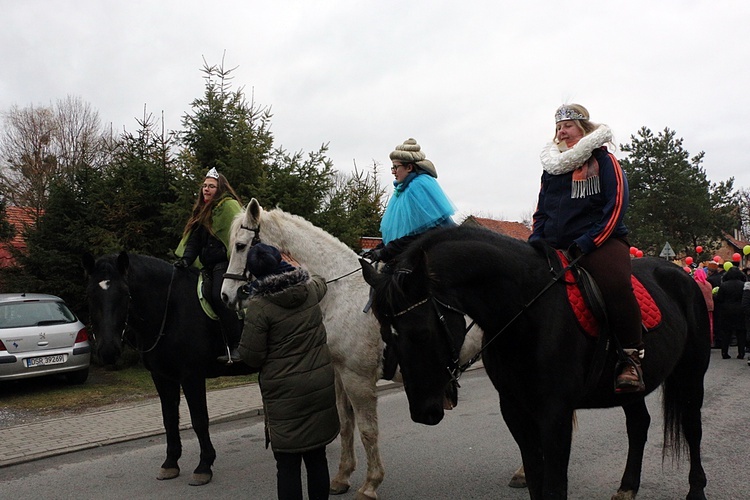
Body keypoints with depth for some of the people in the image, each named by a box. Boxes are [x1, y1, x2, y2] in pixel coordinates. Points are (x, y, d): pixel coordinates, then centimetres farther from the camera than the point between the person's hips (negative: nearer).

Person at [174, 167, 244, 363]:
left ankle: (236, 347, -21)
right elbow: (194, 239, 17)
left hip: (225, 263, -8)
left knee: (219, 297, -24)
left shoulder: (229, 206, -3)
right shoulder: (203, 211, 23)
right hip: (209, 266, 9)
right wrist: (186, 259, 0)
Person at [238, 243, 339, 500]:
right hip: (321, 387, 5)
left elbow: (251, 356, -12)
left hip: (285, 393, -5)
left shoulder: (259, 305, -17)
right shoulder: (311, 289, -2)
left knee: (287, 463, 6)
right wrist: (297, 270, 40)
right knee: (317, 456, 17)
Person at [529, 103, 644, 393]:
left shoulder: (603, 160, 5)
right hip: (555, 247, 5)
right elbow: (541, 212, 22)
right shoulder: (551, 166, 20)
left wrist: (585, 244, -16)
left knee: (615, 284, -34)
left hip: (599, 241, -5)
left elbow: (615, 208, -6)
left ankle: (631, 357, -22)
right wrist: (535, 241, 2)